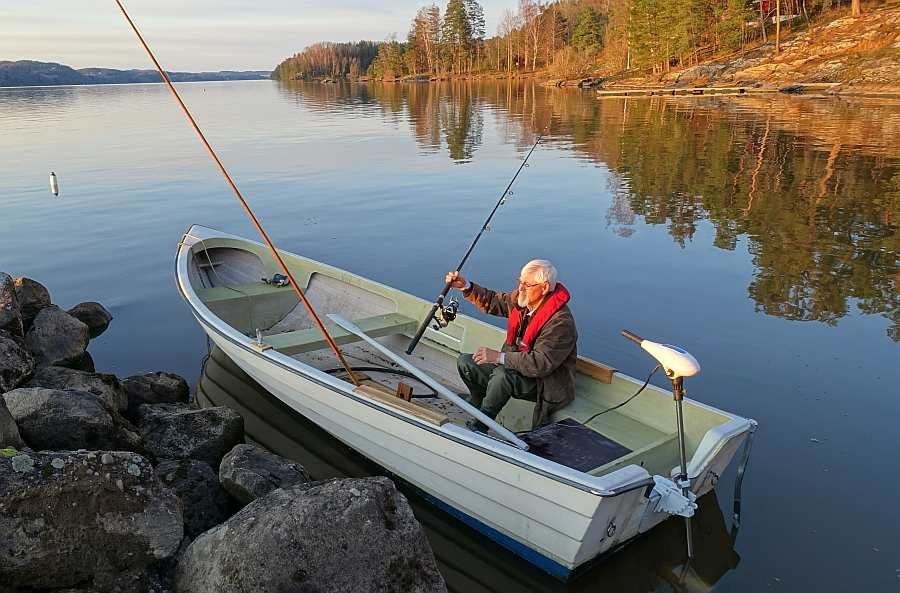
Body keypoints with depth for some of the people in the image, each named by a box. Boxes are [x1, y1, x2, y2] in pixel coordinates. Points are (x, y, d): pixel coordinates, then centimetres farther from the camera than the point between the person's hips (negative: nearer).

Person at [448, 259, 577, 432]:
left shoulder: (561, 322, -28)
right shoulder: (521, 299, -4)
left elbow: (542, 363, -34)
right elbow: (492, 301, 12)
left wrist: (499, 357, -34)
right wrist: (465, 286, -4)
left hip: (544, 383, -8)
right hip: (515, 367, 8)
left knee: (502, 375, -36)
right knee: (465, 362, 1)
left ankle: (478, 428, -17)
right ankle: (477, 400, 27)